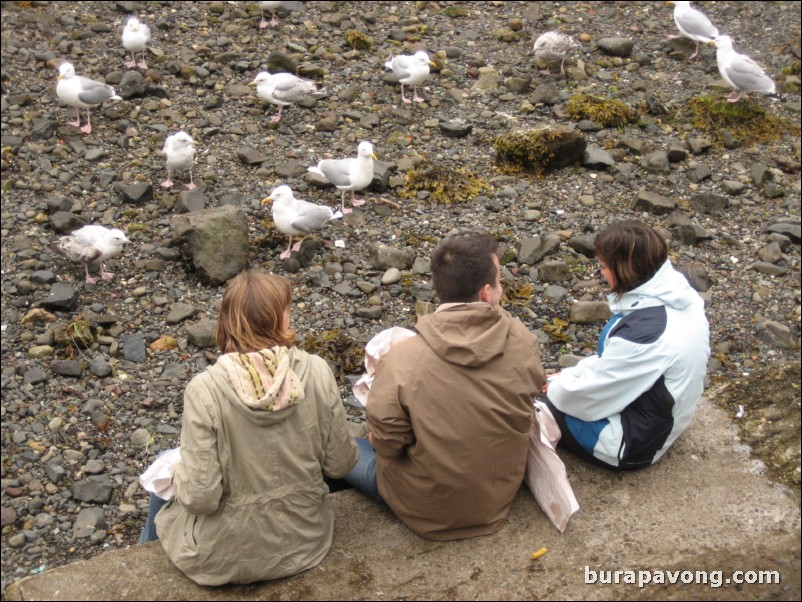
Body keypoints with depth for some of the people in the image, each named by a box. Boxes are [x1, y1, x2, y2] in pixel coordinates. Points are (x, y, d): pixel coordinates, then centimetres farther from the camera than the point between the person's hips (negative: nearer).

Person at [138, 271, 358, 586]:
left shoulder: (205, 389, -25)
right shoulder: (316, 371, -17)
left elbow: (201, 496, -23)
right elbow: (341, 463, -8)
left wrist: (178, 476, -1)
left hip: (224, 555, -3)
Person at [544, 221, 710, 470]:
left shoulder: (642, 333, -35)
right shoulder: (680, 296, -8)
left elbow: (588, 395, -22)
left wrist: (555, 387, -2)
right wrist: (568, 376, 3)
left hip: (634, 441, -8)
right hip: (654, 417, 9)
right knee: (559, 387, 16)